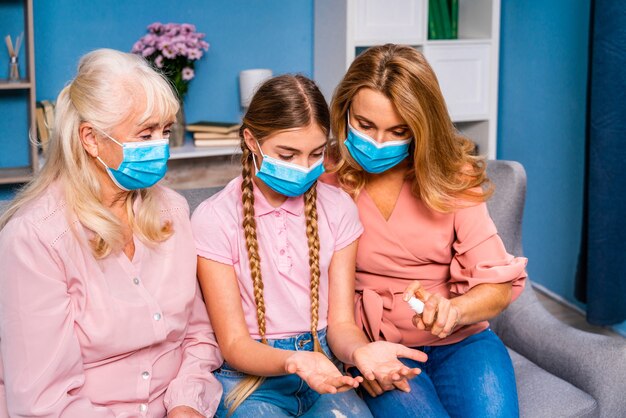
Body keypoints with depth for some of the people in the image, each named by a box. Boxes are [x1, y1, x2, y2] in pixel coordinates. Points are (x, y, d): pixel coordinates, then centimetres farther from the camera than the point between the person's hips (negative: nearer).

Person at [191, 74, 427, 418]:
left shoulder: (337, 209, 2)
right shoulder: (214, 220, -8)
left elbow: (341, 323, 2)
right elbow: (235, 344, -8)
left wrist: (359, 350, -23)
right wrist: (294, 361, -30)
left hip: (322, 371, 3)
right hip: (249, 377, -2)